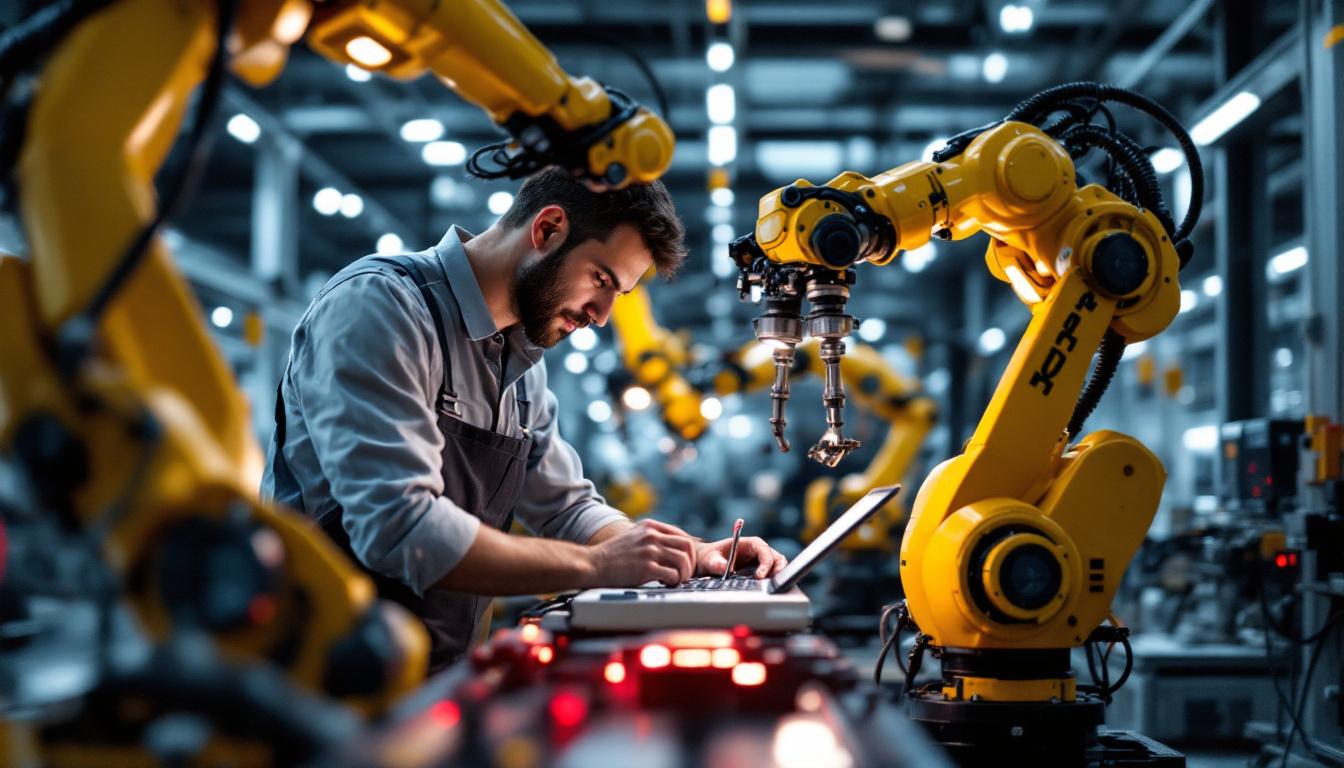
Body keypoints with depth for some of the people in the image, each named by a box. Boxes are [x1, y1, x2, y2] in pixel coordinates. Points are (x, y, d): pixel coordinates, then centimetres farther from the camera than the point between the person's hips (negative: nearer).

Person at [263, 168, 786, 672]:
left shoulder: (522, 361, 14)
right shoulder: (378, 305, -14)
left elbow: (568, 511, 22)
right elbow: (397, 528, -25)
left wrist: (690, 556, 4)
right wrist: (593, 565, -21)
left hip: (439, 675, 8)